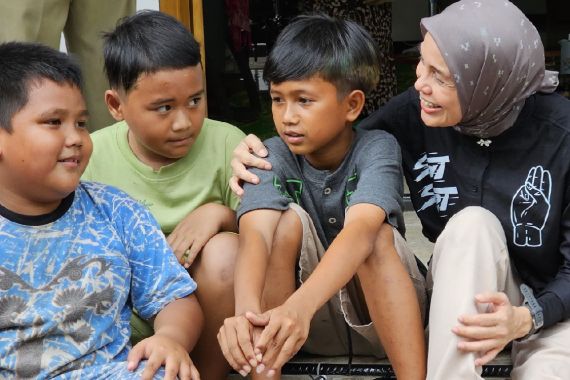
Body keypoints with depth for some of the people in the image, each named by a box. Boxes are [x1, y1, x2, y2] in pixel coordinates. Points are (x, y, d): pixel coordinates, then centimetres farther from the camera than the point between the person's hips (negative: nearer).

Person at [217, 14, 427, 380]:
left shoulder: (377, 147, -18)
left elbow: (360, 230, -38)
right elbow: (255, 234, -32)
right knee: (290, 220, -25)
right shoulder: (274, 155, -13)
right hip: (312, 320, 2)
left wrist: (298, 307, -55)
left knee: (378, 234, -31)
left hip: (384, 314, -2)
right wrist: (246, 311, -53)